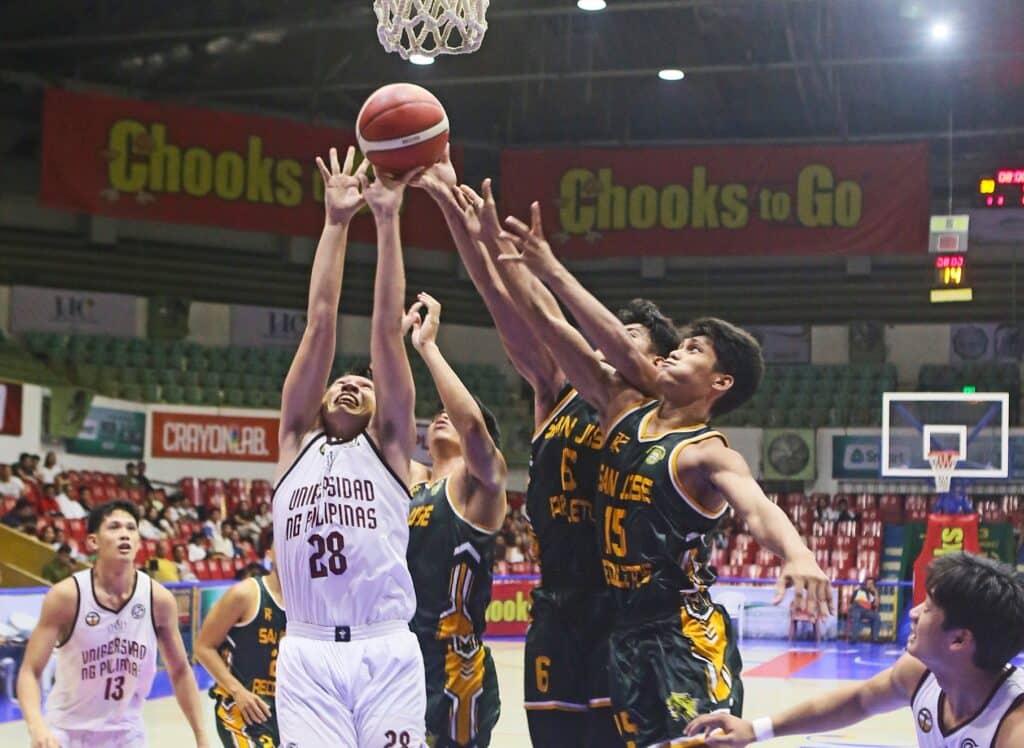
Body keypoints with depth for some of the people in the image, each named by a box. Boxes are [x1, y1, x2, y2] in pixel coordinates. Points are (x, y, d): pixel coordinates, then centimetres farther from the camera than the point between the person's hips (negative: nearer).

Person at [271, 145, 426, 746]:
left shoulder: (390, 446, 16)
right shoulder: (298, 441, 19)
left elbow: (387, 329, 10)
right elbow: (321, 323, 14)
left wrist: (388, 221, 8)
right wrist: (336, 222, 13)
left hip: (386, 653, -1)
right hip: (308, 654, 1)